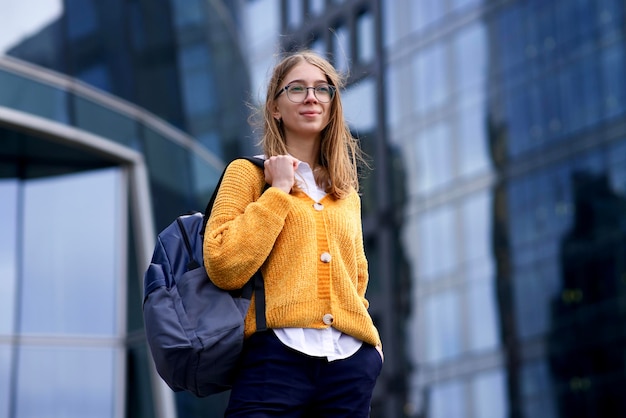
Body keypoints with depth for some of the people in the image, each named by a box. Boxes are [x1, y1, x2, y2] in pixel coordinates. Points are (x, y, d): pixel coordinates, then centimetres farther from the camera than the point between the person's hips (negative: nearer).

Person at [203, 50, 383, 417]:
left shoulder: (347, 195, 19)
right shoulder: (248, 174, 6)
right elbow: (224, 267, -8)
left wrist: (370, 341, 12)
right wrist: (278, 190, -5)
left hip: (350, 362, 5)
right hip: (278, 357, -4)